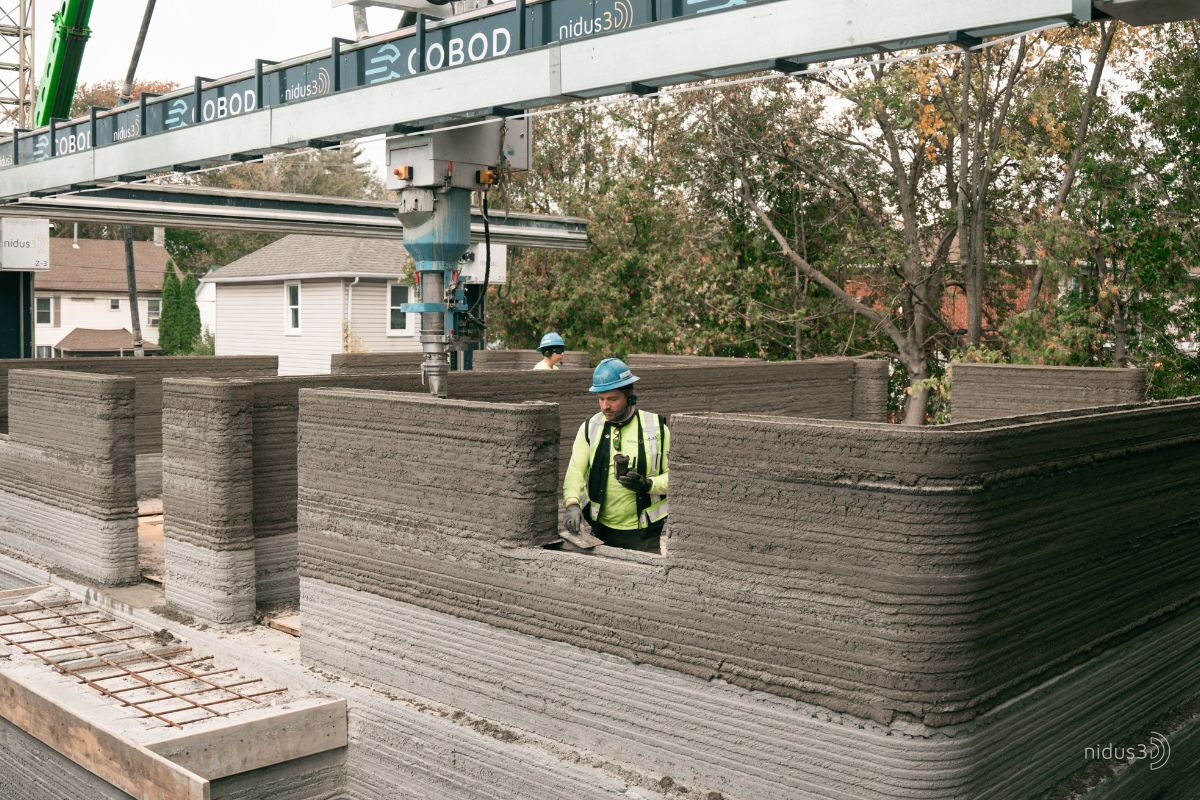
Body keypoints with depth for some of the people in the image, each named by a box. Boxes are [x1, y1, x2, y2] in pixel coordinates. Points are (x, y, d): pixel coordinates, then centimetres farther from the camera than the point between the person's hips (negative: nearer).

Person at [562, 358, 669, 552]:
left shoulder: (656, 427, -4)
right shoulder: (589, 427, 1)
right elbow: (576, 471, -9)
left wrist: (648, 485, -20)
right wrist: (572, 504, -26)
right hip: (602, 528, 2)